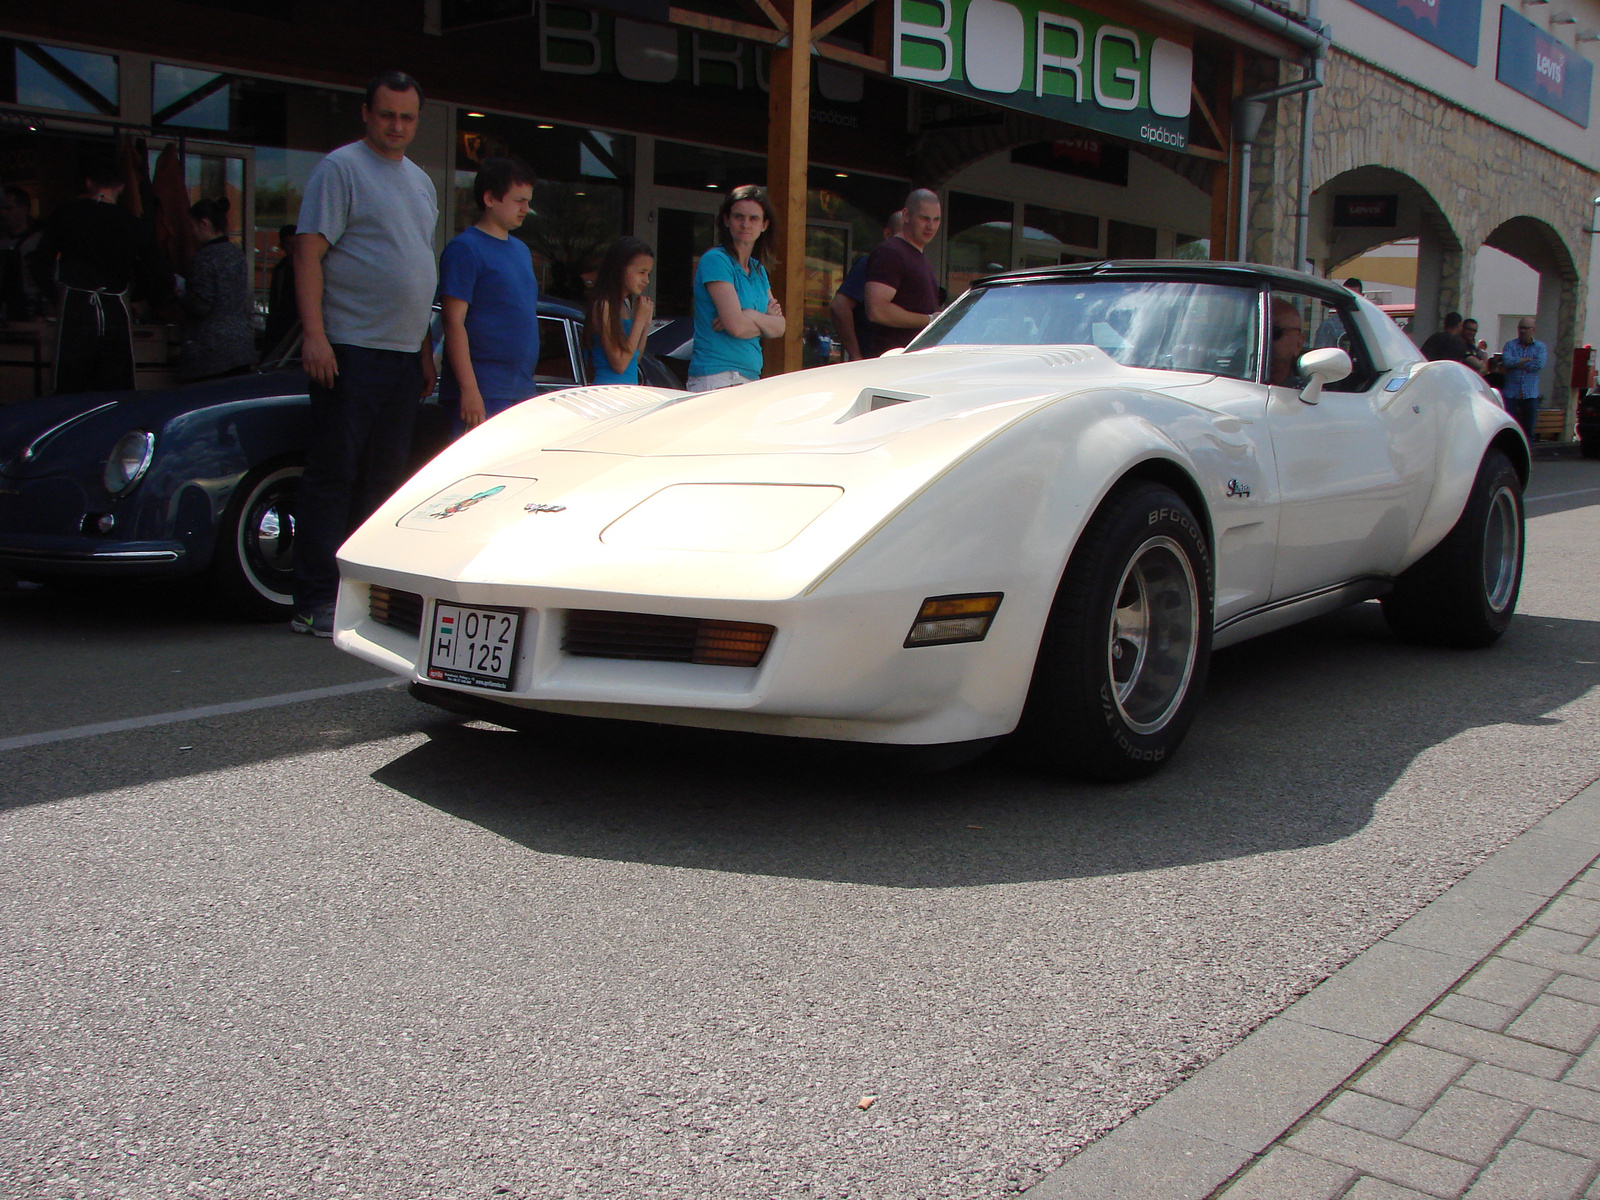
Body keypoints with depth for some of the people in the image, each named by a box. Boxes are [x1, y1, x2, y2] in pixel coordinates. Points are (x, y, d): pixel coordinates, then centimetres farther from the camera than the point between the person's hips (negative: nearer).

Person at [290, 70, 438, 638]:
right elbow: (308, 251, -10)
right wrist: (314, 334, -19)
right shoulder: (340, 168, -3)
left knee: (383, 479, 9)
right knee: (332, 476, -6)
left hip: (403, 356, 7)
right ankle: (315, 604, -2)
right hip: (350, 350, -7)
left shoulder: (421, 182, 20)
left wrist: (425, 350, 20)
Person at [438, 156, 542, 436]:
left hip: (523, 391, 8)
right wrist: (469, 389, -20)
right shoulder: (465, 249, -7)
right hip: (483, 393, -8)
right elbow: (454, 323, -13)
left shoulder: (521, 250, 18)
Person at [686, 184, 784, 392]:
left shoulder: (758, 270, 18)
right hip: (717, 377, -7)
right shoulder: (715, 260, -6)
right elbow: (736, 326, -14)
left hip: (751, 376, 7)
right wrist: (766, 321, 5)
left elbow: (780, 327, 9)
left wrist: (753, 316, -10)